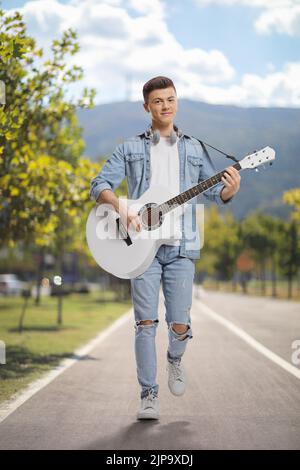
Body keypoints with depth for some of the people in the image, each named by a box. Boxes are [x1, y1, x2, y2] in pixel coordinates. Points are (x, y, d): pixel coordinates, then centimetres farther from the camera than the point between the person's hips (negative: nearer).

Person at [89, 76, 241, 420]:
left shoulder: (193, 149, 15)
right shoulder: (130, 149, 10)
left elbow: (213, 190, 14)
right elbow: (99, 185, 2)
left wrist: (229, 190, -10)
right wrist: (120, 208, -17)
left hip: (181, 247, 1)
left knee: (180, 325, -3)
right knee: (145, 322, -5)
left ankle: (175, 359, 31)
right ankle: (149, 396, 3)